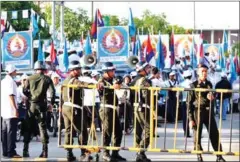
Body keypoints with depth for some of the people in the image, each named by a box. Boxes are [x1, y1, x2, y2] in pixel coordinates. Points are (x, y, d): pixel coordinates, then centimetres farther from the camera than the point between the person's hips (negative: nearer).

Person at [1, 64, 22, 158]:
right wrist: (15, 109, -22)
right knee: (11, 132, -8)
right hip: (11, 111, -9)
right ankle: (11, 152, -11)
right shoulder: (11, 81, -12)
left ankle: (5, 152, 13)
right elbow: (11, 96, -20)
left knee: (5, 131, 10)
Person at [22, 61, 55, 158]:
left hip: (32, 105, 1)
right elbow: (52, 91, -9)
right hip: (42, 105, -1)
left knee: (28, 128, 9)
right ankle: (45, 151, -3)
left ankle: (25, 150, 7)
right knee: (43, 127, 3)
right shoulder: (47, 79, -1)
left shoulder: (30, 78, 3)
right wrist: (51, 103, 1)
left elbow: (24, 91, 1)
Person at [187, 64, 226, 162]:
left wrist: (212, 98, -6)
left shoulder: (209, 84, 11)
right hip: (198, 112, -4)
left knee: (214, 134, 0)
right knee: (197, 135, 1)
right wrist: (191, 119, -8)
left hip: (209, 112, 4)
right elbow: (190, 103, -2)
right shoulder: (194, 85, -2)